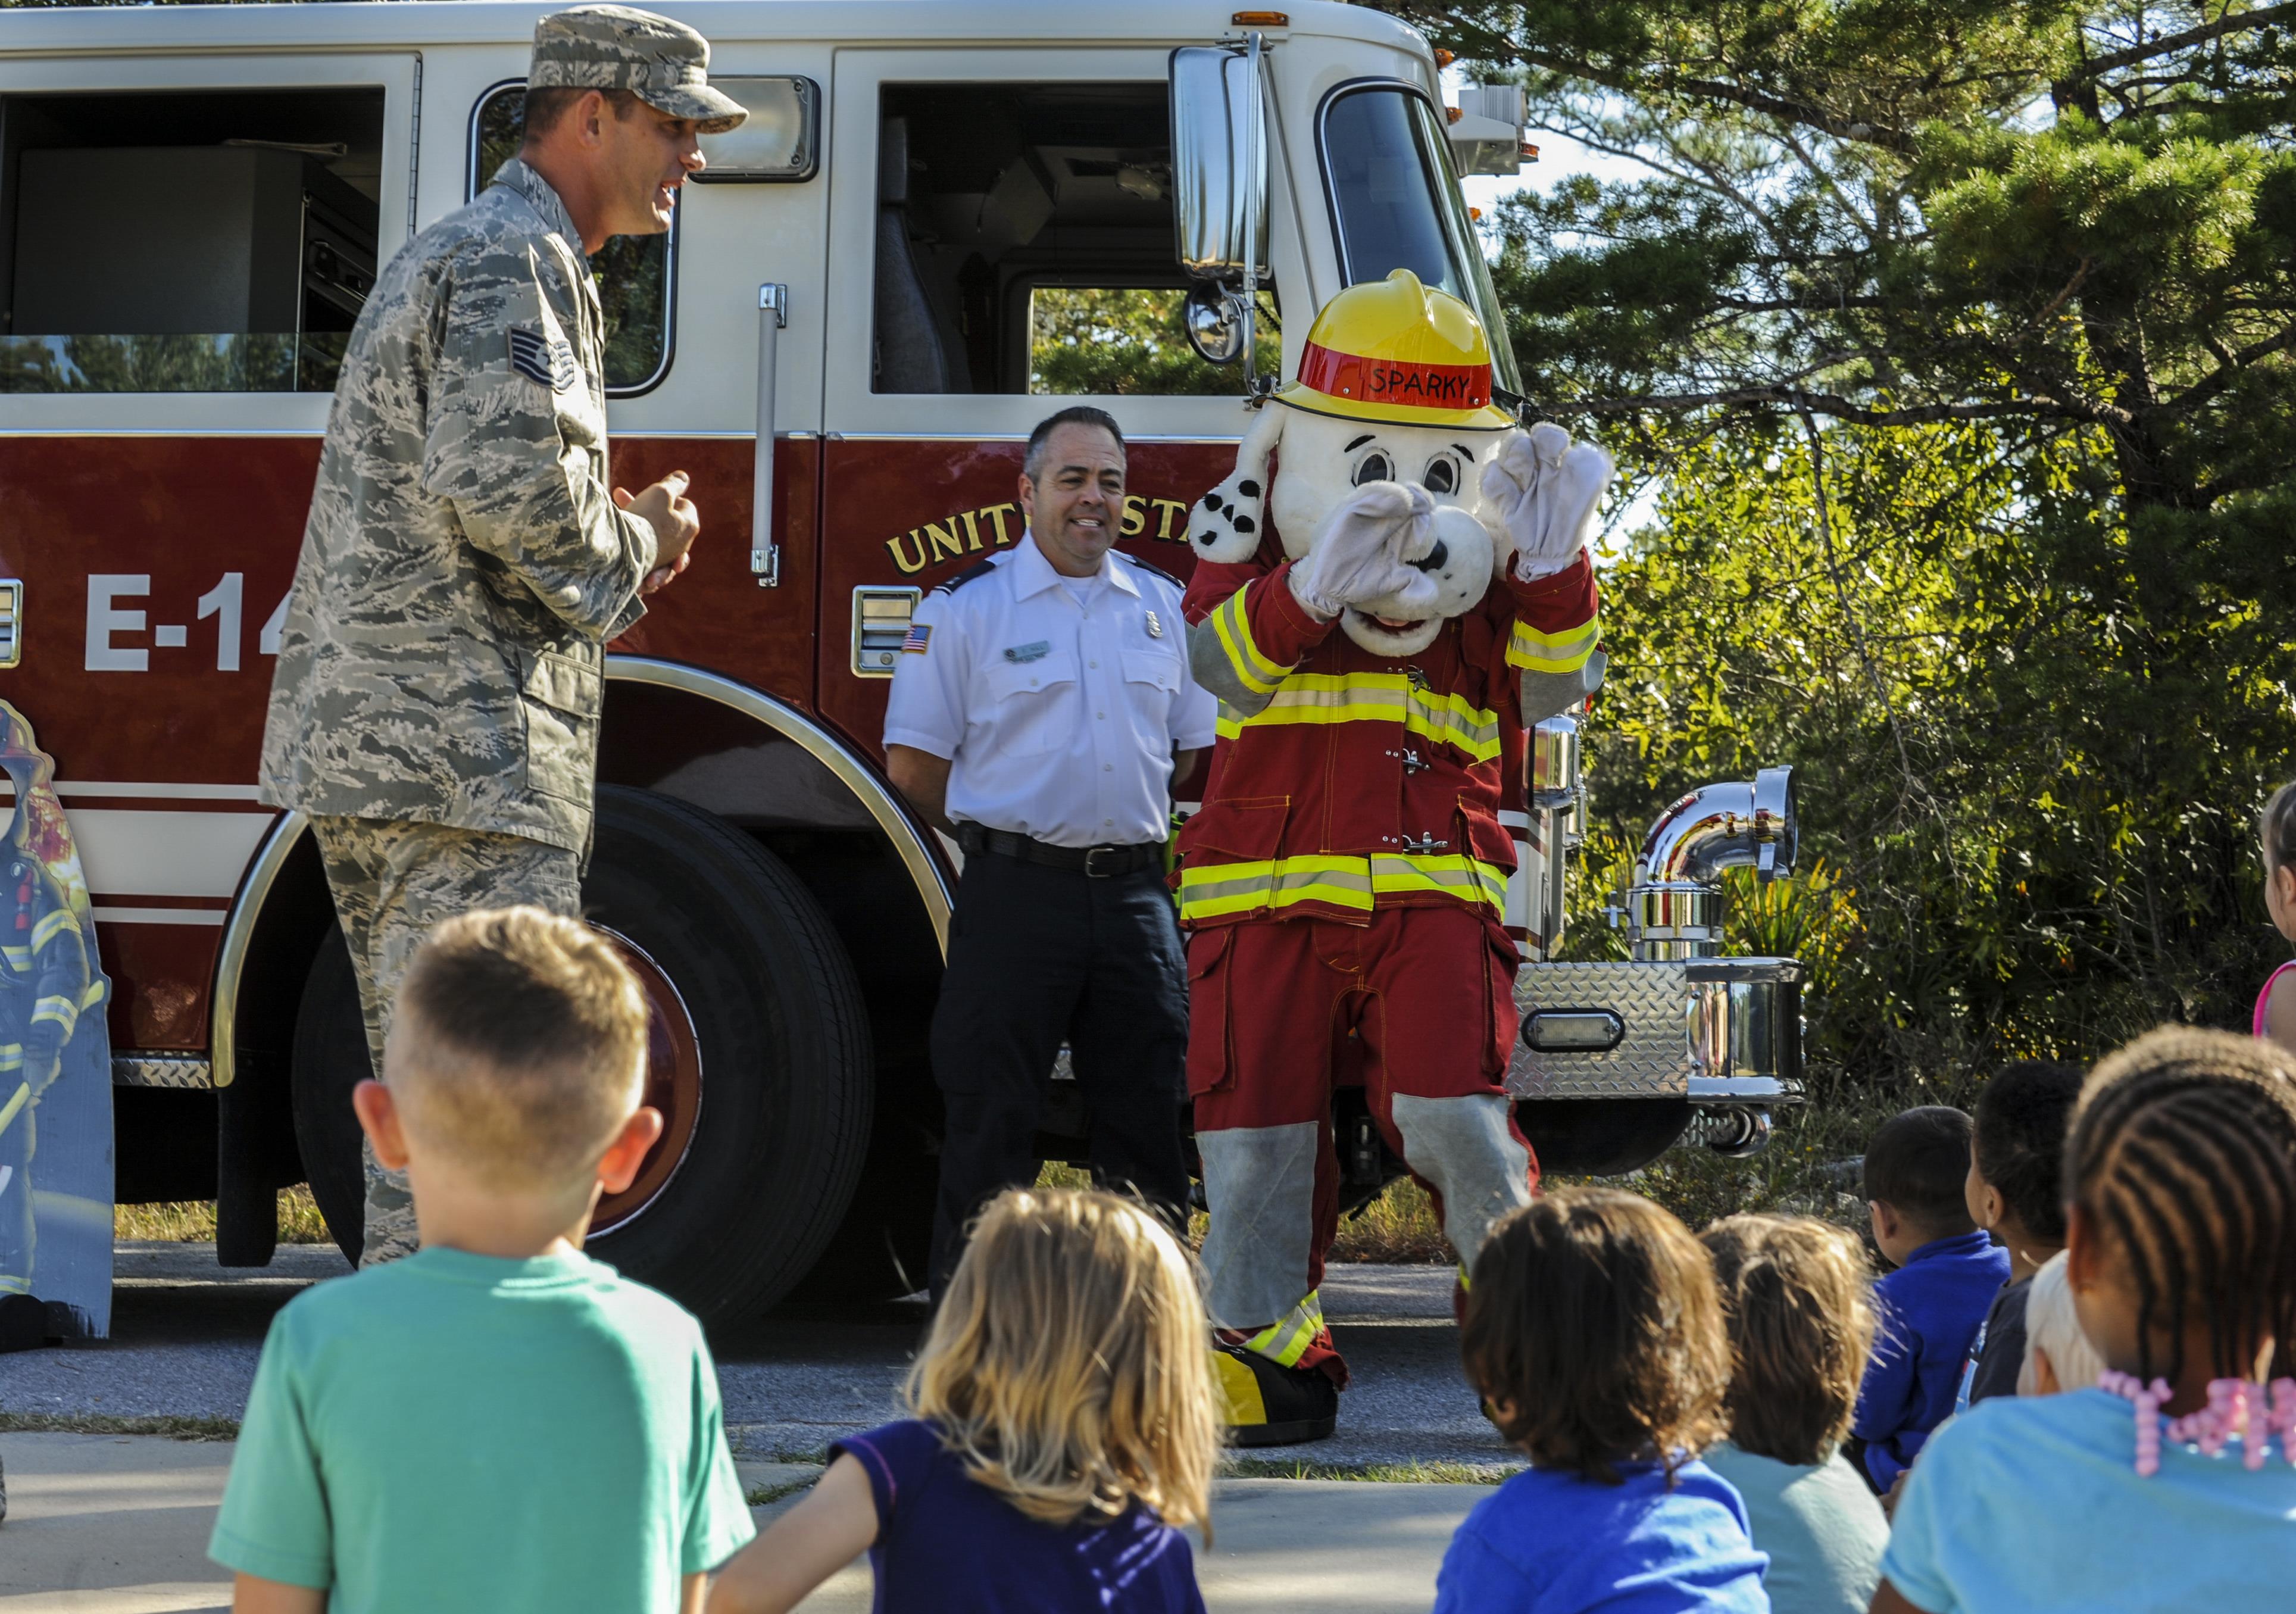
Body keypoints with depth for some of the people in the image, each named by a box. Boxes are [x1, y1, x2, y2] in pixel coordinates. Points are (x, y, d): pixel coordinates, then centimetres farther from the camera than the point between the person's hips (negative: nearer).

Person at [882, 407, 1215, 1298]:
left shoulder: (1166, 607, 12)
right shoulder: (965, 607, -1)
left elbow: (1195, 746, 18)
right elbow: (912, 761, -1)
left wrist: (1122, 830, 12)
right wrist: (1003, 832, 5)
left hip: (1136, 896, 4)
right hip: (1017, 897, -4)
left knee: (1146, 1119, 5)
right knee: (991, 1120, -2)